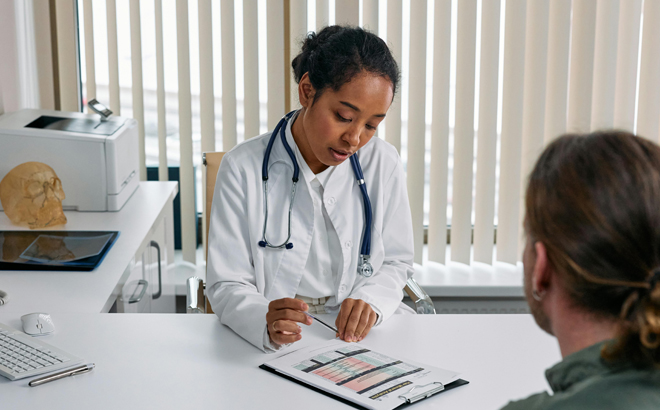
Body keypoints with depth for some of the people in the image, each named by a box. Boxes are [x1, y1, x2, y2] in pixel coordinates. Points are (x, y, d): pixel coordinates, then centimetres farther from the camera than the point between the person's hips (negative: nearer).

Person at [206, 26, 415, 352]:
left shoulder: (383, 164, 1)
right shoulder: (244, 167, -7)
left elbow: (396, 262, 8)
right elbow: (227, 286, -9)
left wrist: (370, 301, -15)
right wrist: (266, 322, -31)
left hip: (358, 336, 2)